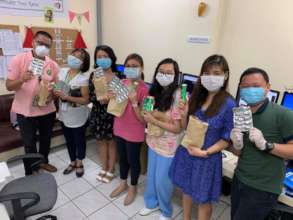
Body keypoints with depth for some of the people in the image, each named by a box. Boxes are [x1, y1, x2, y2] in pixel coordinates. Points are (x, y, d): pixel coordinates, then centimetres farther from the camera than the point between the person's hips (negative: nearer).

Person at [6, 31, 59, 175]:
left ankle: (43, 161, 45)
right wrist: (21, 80, -32)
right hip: (25, 111, -3)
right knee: (29, 144, 7)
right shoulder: (19, 59, -10)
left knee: (46, 139, 20)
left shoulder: (53, 65, -1)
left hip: (47, 110, 4)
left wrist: (52, 95, -12)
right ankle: (31, 174, 25)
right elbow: (9, 86, -11)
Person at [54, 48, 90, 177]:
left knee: (79, 140, 14)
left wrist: (67, 97, -28)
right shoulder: (62, 71, -2)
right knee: (69, 140, 20)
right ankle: (73, 162, 42)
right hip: (64, 115, 6)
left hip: (78, 117, -5)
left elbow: (85, 100, -21)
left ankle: (79, 163, 37)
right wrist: (54, 91, -11)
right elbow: (56, 88, 11)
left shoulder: (83, 78, -19)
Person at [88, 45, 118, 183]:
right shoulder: (93, 75, 1)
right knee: (101, 141, 17)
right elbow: (90, 96, -2)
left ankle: (111, 170, 29)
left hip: (112, 114, -3)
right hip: (98, 113, 4)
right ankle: (104, 168, 36)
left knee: (111, 141, 10)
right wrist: (99, 99, -21)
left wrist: (110, 99, -25)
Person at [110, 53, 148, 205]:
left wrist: (134, 102, -33)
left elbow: (143, 118, -21)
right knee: (122, 158, 23)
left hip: (134, 132, -6)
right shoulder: (122, 83, -1)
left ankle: (133, 188, 39)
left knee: (133, 160, 14)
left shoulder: (144, 89, -20)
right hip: (120, 128, 6)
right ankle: (123, 183, 46)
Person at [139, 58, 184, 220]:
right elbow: (146, 118, 7)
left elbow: (177, 128, -22)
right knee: (151, 176, 22)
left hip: (168, 147, -6)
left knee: (162, 181, 11)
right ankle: (152, 203, 49)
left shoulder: (178, 96, -23)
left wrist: (153, 121, -24)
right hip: (153, 141, 6)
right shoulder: (155, 92, -1)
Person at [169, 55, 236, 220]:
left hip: (208, 158, -5)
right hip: (186, 152, 6)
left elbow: (227, 139, -12)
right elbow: (185, 128, 4)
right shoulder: (196, 96, -3)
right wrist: (184, 114, -16)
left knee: (203, 198, 15)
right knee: (186, 189, 24)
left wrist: (205, 152, -20)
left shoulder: (229, 104, -18)